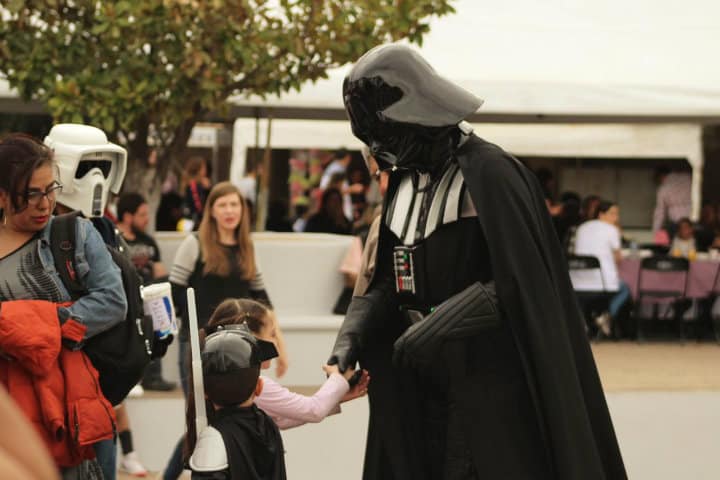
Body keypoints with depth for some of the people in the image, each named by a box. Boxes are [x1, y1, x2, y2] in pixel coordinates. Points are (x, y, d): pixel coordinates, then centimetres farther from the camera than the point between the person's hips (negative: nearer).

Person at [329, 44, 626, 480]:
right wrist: (352, 335, -5)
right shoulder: (406, 182, 10)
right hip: (425, 382, 8)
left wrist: (431, 331, -23)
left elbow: (518, 281, -21)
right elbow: (389, 277, 12)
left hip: (489, 381, -8)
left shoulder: (488, 174, -15)